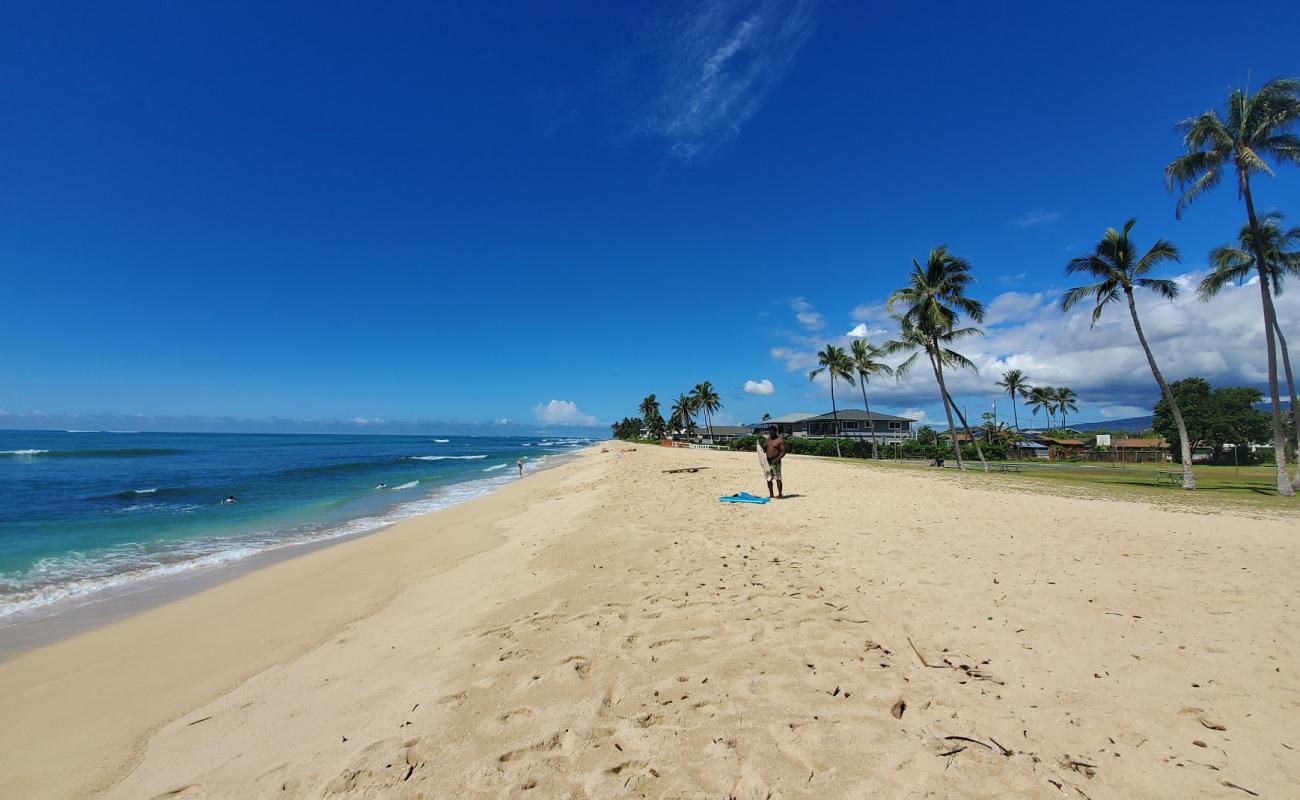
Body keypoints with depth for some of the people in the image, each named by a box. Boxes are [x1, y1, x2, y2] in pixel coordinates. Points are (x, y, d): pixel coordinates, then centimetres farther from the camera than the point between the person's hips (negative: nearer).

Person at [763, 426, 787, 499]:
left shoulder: (780, 440, -7)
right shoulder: (768, 439, 14)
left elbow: (783, 451, -12)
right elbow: (764, 450, 20)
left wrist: (777, 459, -23)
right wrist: (763, 447, -4)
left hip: (776, 462, -7)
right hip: (768, 461, 7)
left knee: (778, 478, -7)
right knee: (768, 479, 8)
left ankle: (780, 494, -1)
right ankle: (771, 494, 17)